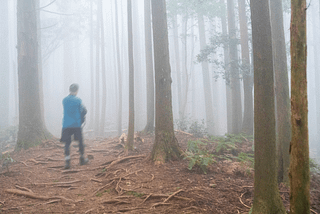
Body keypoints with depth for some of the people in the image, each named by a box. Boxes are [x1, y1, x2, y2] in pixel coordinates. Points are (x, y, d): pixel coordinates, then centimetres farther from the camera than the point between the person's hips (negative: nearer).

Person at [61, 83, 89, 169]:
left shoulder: (64, 100, 6)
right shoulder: (78, 100, -5)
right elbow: (83, 111, -6)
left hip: (66, 125, 3)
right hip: (76, 124, -2)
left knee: (67, 143, 3)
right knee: (80, 141, 14)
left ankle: (67, 162, -7)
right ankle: (82, 159, 23)